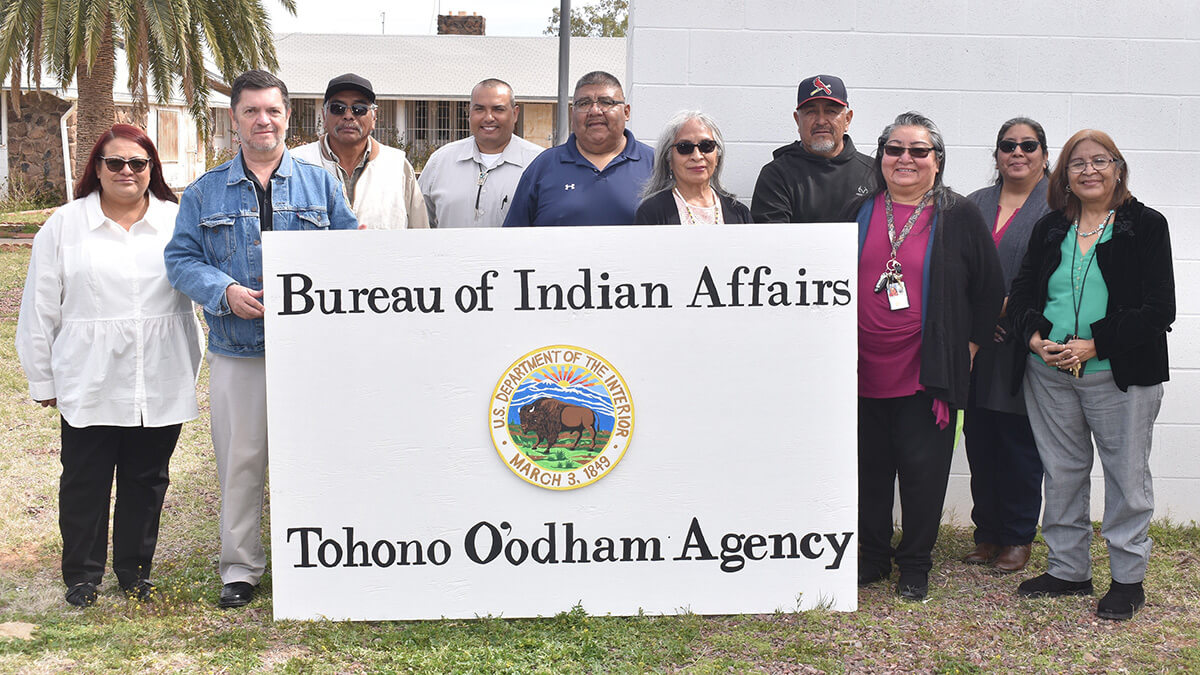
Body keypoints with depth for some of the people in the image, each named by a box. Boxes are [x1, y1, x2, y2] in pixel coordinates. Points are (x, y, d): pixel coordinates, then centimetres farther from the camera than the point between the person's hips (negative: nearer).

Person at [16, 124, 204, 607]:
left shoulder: (176, 222, 5)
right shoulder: (64, 226, 3)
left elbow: (196, 292, 11)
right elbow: (40, 308, 5)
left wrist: (189, 371, 7)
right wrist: (43, 379, 4)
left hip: (160, 384, 1)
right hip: (89, 384, -1)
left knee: (146, 479, 10)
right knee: (85, 481, 6)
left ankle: (135, 571, 25)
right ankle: (82, 575, 21)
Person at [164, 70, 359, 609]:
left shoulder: (320, 184, 9)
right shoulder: (205, 192, 10)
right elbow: (181, 259, 4)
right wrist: (226, 292, -13)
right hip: (237, 352, 0)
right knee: (239, 460, 4)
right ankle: (240, 566, 17)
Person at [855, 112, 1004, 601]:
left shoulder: (960, 218, 0)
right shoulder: (859, 213, 7)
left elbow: (990, 290, 5)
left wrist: (968, 346, 3)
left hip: (927, 373, -3)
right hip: (863, 372, 3)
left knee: (922, 468, 1)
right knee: (869, 465, 10)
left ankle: (915, 565, 16)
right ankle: (873, 557, 25)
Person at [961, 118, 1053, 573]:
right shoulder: (976, 205, 13)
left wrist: (1010, 312, -13)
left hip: (1024, 348, -4)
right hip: (977, 348, 4)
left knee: (1019, 445, 2)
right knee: (980, 443, 8)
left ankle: (1018, 539, 14)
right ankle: (987, 534, 20)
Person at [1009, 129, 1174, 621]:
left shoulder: (1146, 226, -3)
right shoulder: (1050, 229, 11)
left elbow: (1158, 309, -9)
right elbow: (1022, 292, 11)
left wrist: (1095, 344, -17)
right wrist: (1035, 337, -10)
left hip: (1121, 375, -4)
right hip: (1049, 374, 4)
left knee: (1126, 476, 3)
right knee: (1062, 473, 12)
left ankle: (1128, 579, 15)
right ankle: (1068, 570, 25)